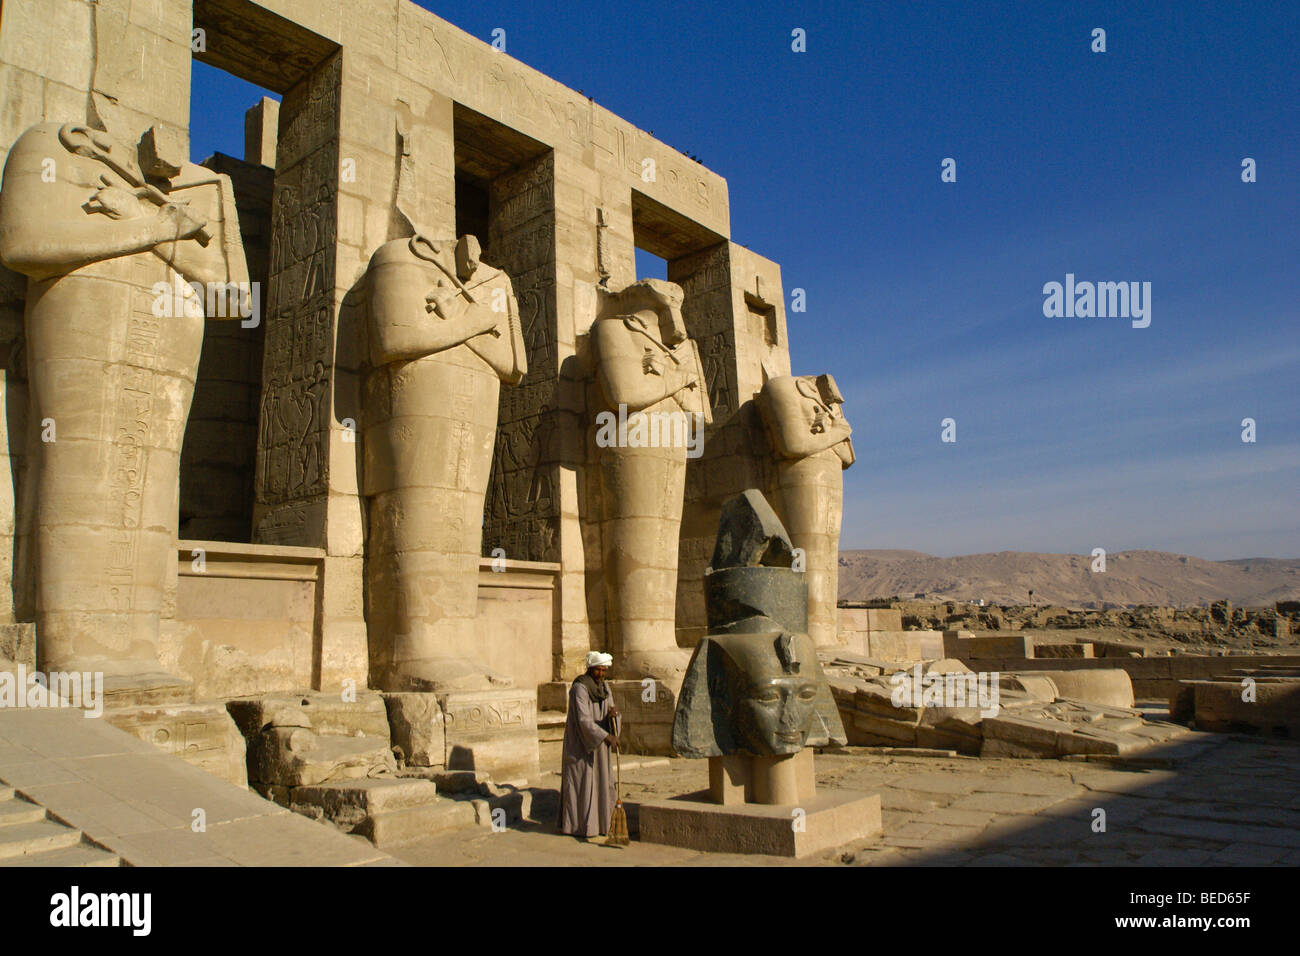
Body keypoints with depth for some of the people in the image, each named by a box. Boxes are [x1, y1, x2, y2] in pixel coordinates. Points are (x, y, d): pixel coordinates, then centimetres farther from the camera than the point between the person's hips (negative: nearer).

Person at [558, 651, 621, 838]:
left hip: (597, 743, 8)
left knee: (601, 780, 12)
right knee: (581, 781, -3)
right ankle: (577, 825, 6)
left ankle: (598, 821, 23)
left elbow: (609, 715, 1)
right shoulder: (580, 688, -19)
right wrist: (606, 736, -31)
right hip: (580, 741, -8)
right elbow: (583, 719, -26)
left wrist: (613, 713, -23)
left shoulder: (604, 686, 6)